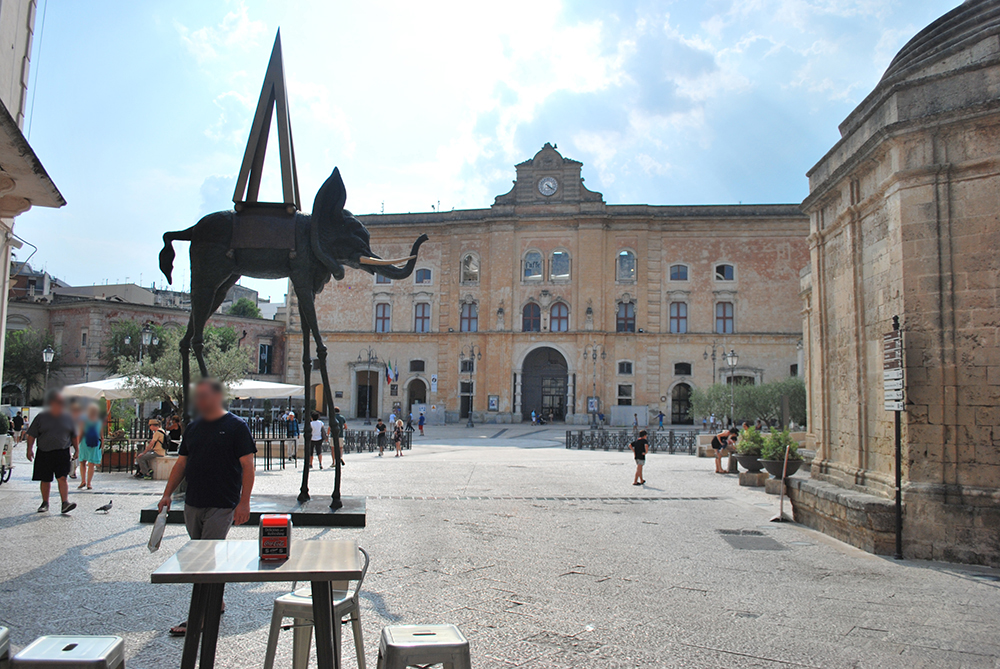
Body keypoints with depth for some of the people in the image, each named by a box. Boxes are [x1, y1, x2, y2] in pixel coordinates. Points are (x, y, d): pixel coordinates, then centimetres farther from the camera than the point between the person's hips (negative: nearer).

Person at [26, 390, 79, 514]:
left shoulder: (68, 418, 9)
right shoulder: (41, 417, 4)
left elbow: (74, 436, 17)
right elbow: (32, 435, 5)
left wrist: (76, 449, 11)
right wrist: (30, 449, -3)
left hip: (62, 453, 0)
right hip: (44, 453, 0)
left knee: (62, 478, -12)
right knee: (45, 480, 8)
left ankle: (65, 502, -18)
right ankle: (45, 503, 22)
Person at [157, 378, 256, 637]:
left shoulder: (236, 427, -7)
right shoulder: (193, 428, 12)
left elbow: (247, 466, -9)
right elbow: (181, 463, 18)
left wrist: (244, 502, -15)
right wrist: (167, 494, 11)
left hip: (222, 506, -7)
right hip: (193, 504, 7)